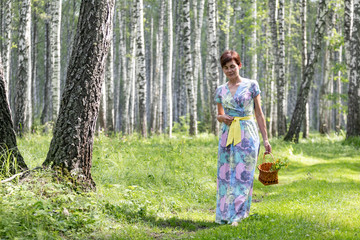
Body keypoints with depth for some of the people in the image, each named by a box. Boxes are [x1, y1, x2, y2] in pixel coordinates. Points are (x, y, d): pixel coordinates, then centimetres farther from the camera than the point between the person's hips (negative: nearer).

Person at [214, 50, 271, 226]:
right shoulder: (221, 90, 10)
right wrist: (223, 118, -6)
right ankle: (224, 214, 11)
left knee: (243, 174, -6)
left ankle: (237, 214, -3)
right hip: (227, 135, 3)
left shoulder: (251, 85, 1)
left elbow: (259, 113, 2)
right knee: (225, 174, 3)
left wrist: (265, 138, -2)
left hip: (247, 134, -3)